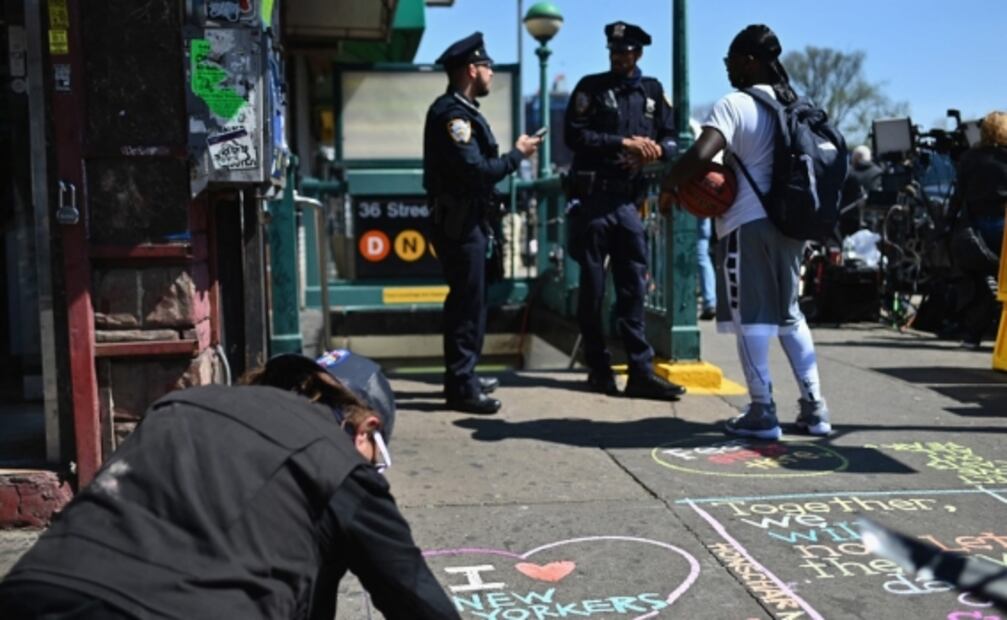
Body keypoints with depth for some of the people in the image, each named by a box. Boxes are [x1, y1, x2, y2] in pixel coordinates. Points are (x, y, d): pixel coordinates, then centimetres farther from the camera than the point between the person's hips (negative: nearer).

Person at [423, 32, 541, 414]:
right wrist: (517, 154, -14)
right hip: (458, 223, -11)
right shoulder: (451, 113, -17)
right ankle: (461, 386, -1)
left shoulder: (462, 110, 16)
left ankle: (464, 374, 27)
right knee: (467, 301, -7)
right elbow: (476, 170, -25)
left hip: (468, 221, 11)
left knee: (470, 300, 17)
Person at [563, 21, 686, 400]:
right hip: (593, 198, -3)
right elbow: (574, 134, -8)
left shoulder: (652, 92, 13)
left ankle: (641, 372, 2)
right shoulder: (590, 87, 3)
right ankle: (599, 369, 13)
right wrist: (623, 143, -15)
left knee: (633, 287, 1)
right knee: (593, 286, 3)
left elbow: (670, 139, 11)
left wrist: (657, 149, -12)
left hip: (629, 201, 3)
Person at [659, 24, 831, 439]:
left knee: (751, 318, -1)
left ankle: (762, 414, 1)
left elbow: (700, 155, -25)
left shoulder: (735, 105, -11)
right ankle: (814, 408, 16)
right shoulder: (793, 105, 13)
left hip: (747, 223, -7)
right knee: (788, 314, 16)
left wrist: (668, 185, -9)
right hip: (788, 221, 8)